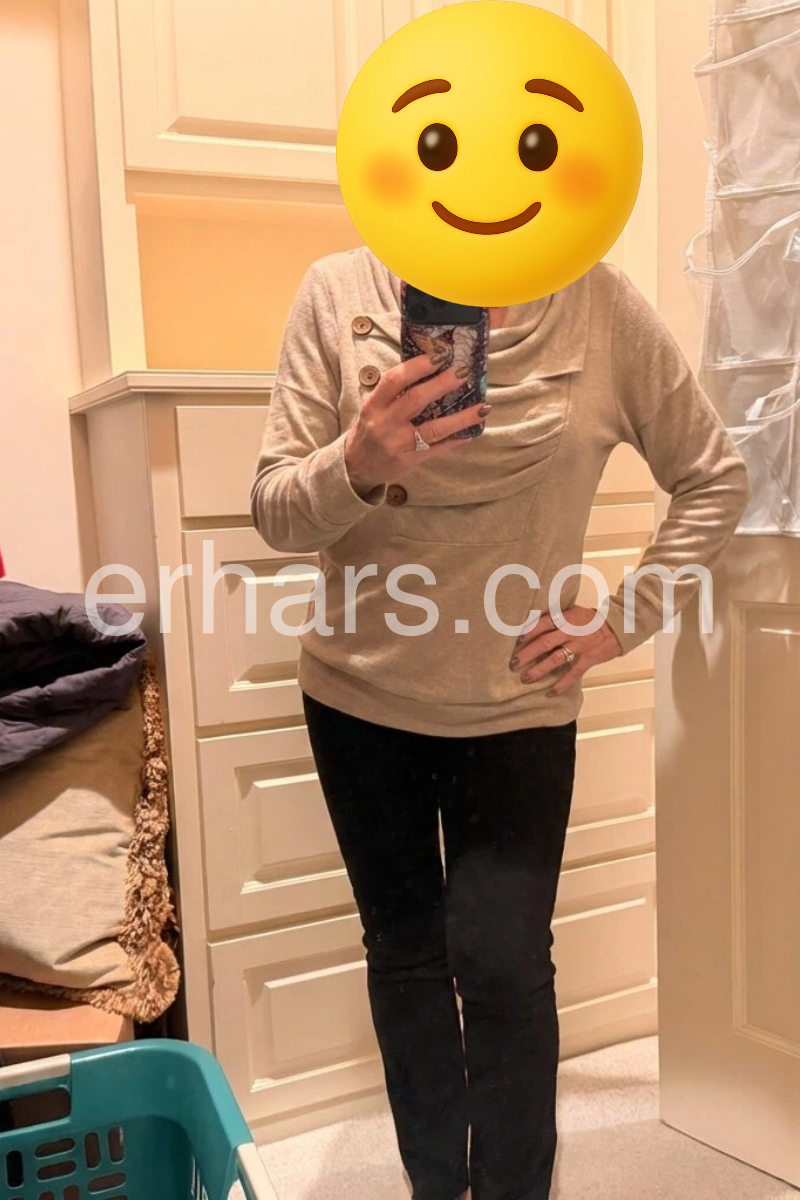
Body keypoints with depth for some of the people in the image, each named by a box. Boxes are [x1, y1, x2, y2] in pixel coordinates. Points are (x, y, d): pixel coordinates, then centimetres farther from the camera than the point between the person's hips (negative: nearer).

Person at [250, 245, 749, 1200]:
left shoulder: (603, 307, -9)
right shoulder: (339, 292, -9)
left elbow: (713, 479, 3)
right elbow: (274, 514, -10)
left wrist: (623, 623, -4)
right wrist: (356, 466, -31)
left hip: (518, 707, -1)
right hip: (359, 695, 2)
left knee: (502, 968, 2)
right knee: (404, 957, 14)